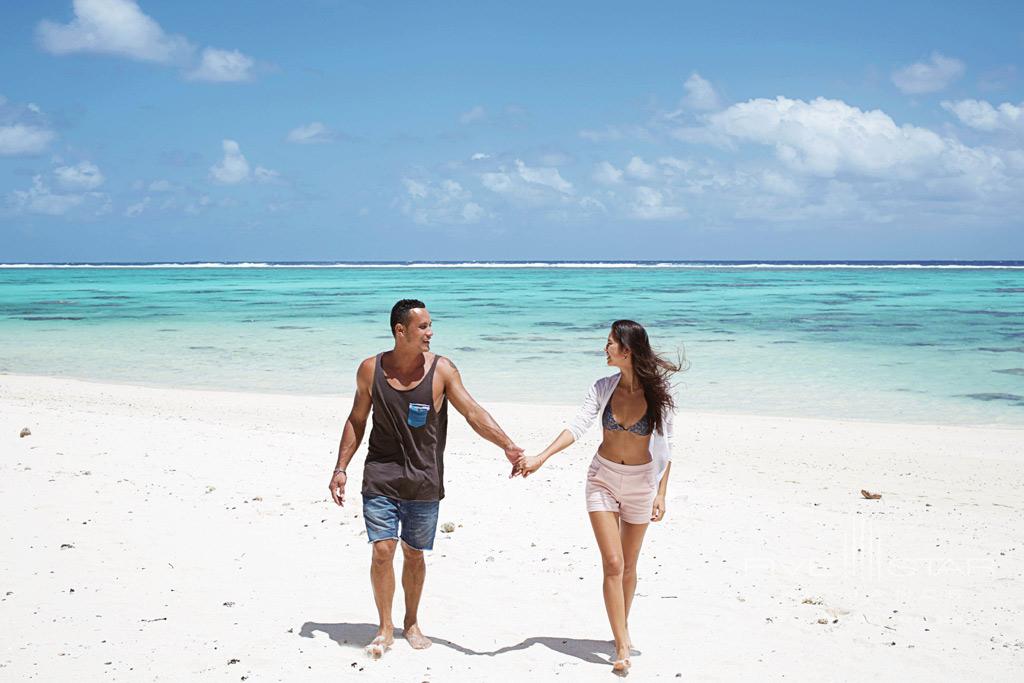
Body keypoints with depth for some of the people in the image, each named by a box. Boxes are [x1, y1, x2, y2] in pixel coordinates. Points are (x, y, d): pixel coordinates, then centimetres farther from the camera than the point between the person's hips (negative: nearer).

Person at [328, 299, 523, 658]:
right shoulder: (371, 369, -2)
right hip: (380, 477, 0)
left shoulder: (441, 370, -5)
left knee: (414, 554, 10)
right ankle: (385, 628, 9)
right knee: (382, 550, -8)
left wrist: (507, 445, -23)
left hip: (424, 481, 0)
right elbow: (357, 420, 9)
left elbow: (473, 413, -10)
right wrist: (341, 468, 5)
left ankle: (411, 622, 30)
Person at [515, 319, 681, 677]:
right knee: (612, 563, -7)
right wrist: (540, 457, -28)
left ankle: (623, 630, 33)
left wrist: (661, 494, -5)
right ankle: (622, 647, -5)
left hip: (640, 483, -1)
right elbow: (578, 426, -16)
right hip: (603, 479, 1)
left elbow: (664, 447, -4)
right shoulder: (604, 388, -7)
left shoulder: (657, 392, -11)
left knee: (628, 566, 12)